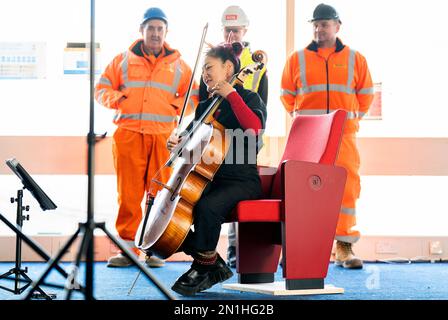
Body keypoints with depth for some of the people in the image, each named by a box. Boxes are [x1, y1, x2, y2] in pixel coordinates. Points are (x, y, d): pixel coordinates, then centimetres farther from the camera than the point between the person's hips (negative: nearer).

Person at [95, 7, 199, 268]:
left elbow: (195, 96, 17)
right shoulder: (123, 60, 14)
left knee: (160, 193, 0)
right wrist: (116, 98, -4)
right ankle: (128, 247, 6)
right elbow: (102, 89, 15)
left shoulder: (178, 65, 14)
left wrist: (178, 107, -1)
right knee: (128, 193, 0)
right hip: (128, 134, 0)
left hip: (163, 136, 0)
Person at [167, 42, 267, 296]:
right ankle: (215, 266, -3)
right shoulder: (206, 106, 18)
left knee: (207, 207, -36)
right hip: (208, 179, 7)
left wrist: (231, 95, -20)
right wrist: (178, 140, 2)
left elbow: (254, 128, -24)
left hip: (241, 181, -7)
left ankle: (203, 266, -12)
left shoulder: (249, 98, -2)